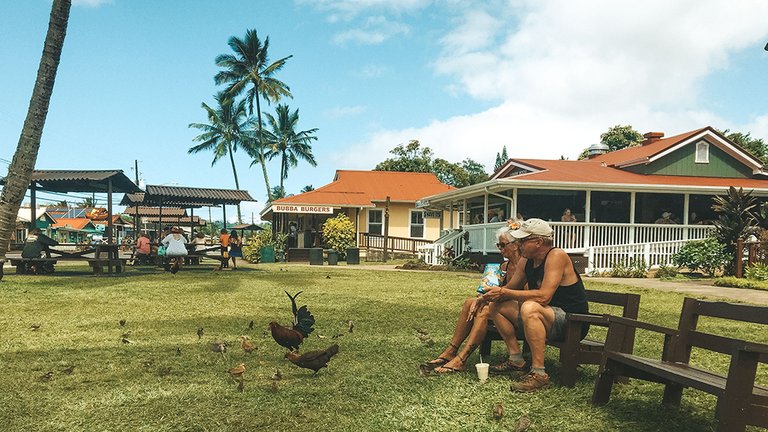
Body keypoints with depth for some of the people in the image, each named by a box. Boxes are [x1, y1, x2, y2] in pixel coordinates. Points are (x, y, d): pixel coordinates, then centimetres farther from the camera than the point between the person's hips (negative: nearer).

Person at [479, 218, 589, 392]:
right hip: (543, 317, 9)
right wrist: (487, 297, -9)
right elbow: (510, 288, 12)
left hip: (572, 322, -9)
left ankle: (539, 373, -28)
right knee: (496, 306, 5)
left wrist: (504, 293, -25)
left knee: (530, 308, -37)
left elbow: (544, 296, -30)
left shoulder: (556, 256, -20)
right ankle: (516, 359, 6)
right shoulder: (526, 260, 4)